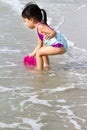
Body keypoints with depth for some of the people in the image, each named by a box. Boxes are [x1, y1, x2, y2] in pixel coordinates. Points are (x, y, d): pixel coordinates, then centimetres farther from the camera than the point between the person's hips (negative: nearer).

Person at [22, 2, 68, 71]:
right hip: (61, 45, 11)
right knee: (42, 50, 30)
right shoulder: (39, 28, 16)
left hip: (60, 46, -11)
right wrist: (33, 53, 31)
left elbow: (54, 32, -30)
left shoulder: (40, 26, -15)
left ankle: (39, 70, 0)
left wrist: (49, 36, -51)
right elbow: (40, 45, 24)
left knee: (39, 52, -8)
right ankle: (47, 66, 36)